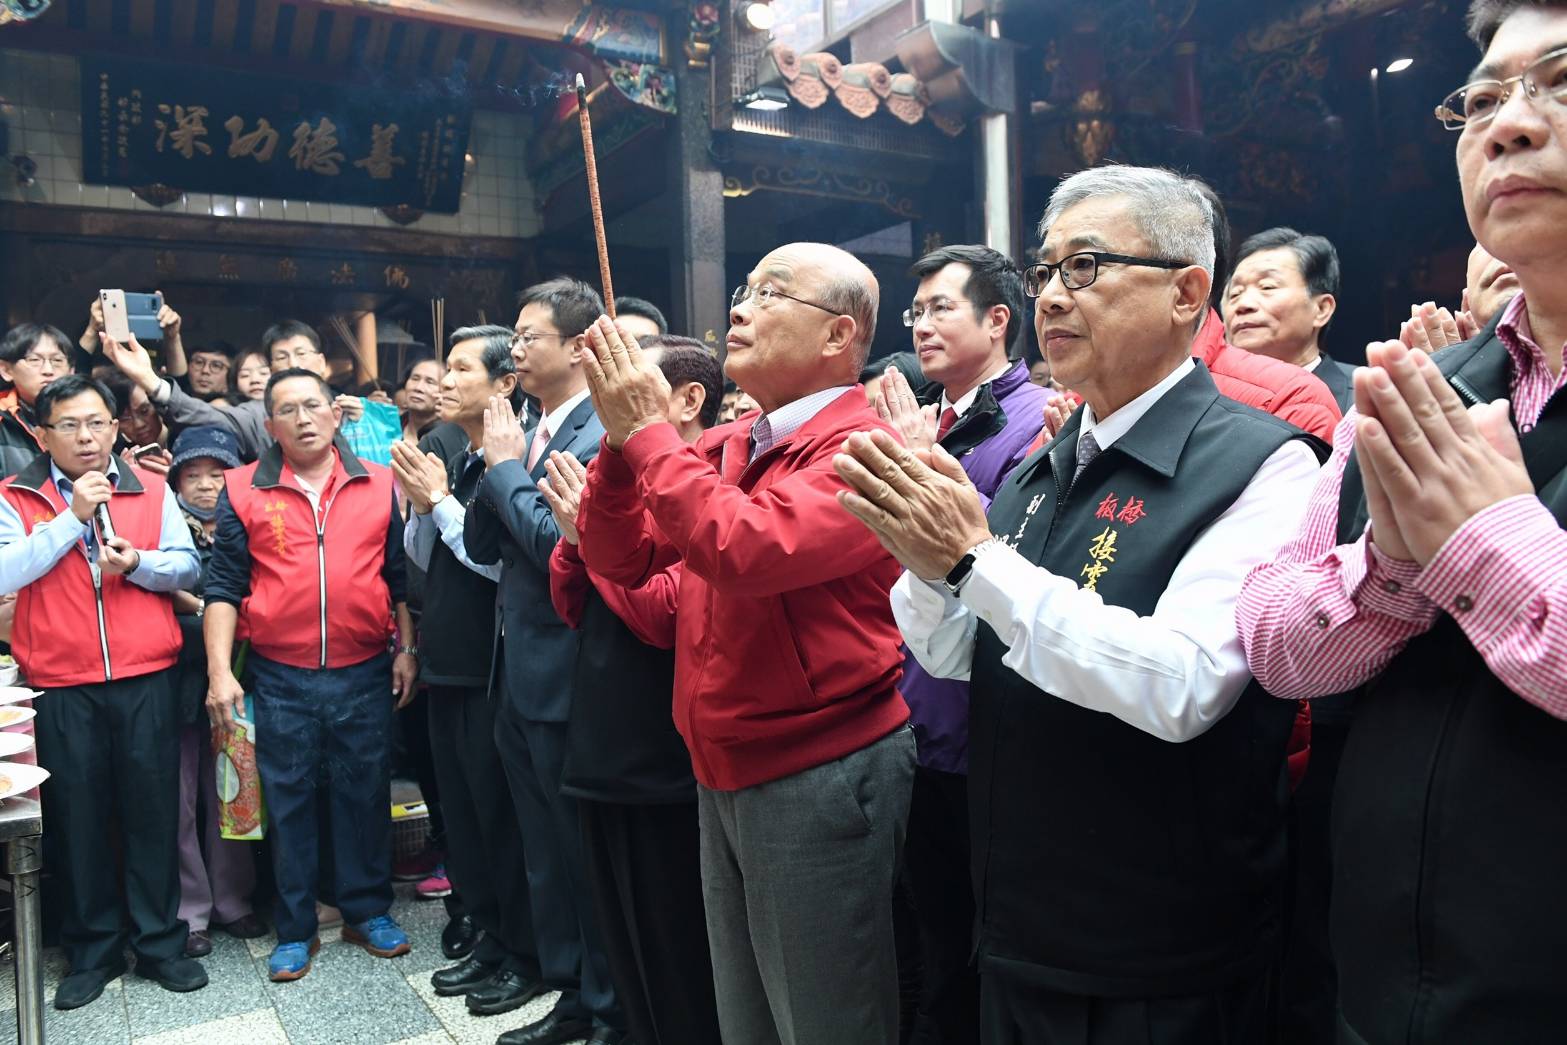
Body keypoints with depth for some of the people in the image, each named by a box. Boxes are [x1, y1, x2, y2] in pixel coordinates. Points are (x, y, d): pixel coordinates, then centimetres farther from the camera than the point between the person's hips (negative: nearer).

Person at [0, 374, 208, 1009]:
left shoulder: (151, 489, 7)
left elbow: (188, 567, 3)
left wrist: (138, 563, -15)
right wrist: (73, 516, -13)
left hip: (146, 680, 1)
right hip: (61, 687, 0)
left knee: (153, 811, 6)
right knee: (77, 818, 8)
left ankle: (159, 942, 19)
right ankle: (92, 951, 24)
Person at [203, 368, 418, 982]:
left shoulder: (379, 485, 3)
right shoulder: (244, 491, 1)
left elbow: (400, 575, 6)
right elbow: (225, 586, 1)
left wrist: (407, 649, 1)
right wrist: (219, 671, -5)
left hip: (364, 673, 0)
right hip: (280, 677, 0)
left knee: (365, 794, 11)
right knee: (288, 801, 10)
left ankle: (368, 911, 27)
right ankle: (295, 930, 25)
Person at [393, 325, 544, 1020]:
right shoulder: (453, 461, 11)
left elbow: (504, 561, -24)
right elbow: (423, 558, 15)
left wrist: (442, 502, -16)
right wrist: (420, 505, -2)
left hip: (493, 671, -9)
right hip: (447, 667, 9)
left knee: (503, 817, 3)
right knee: (460, 812, 18)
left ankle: (525, 958, 21)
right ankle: (490, 938, 34)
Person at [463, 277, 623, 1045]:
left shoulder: (601, 433, -16)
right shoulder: (527, 432, 11)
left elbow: (559, 542, -25)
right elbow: (483, 545, 9)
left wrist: (506, 465, -13)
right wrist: (496, 463, -5)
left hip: (567, 678, -9)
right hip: (518, 673, 9)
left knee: (589, 855, 7)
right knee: (545, 854, 20)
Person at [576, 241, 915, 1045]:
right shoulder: (723, 445, 7)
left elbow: (749, 549, -31)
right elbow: (621, 557, 5)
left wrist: (648, 434, -21)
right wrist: (621, 437, -10)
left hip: (823, 776, -7)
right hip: (722, 774, 7)